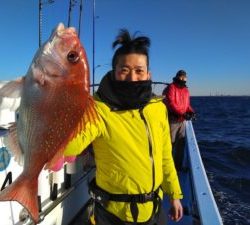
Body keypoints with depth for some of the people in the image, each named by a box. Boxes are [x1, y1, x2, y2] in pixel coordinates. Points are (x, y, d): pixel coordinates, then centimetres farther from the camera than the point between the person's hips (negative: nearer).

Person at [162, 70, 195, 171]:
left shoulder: (186, 90, 15)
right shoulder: (171, 88, -8)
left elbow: (187, 104, 19)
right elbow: (171, 103, -18)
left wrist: (191, 111, -3)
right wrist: (183, 113, -25)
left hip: (182, 120, 8)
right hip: (172, 120, -7)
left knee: (181, 143, 13)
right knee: (170, 143, -3)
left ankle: (178, 165, 25)